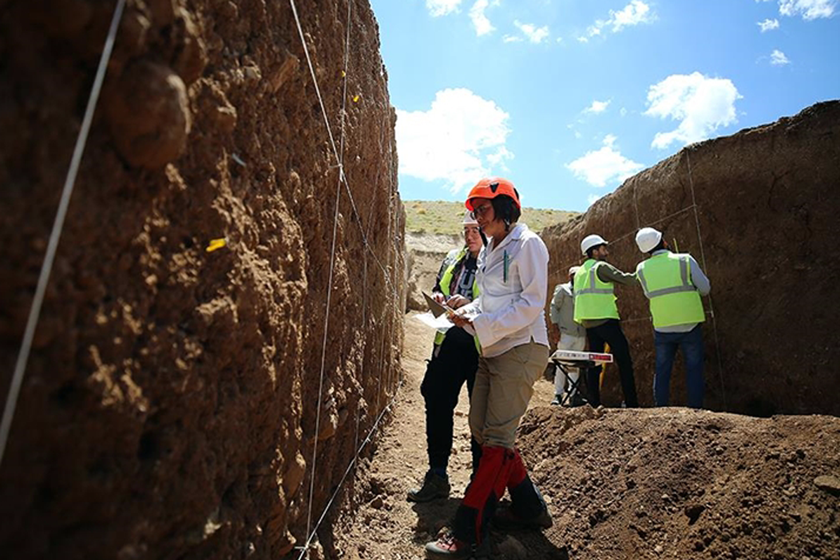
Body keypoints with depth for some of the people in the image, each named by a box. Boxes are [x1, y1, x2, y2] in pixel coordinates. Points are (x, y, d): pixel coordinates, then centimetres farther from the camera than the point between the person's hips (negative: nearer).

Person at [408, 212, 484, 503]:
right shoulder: (453, 258, 15)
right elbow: (436, 289, 26)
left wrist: (471, 305, -24)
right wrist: (438, 298, 4)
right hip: (450, 340, 6)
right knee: (437, 402, 6)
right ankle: (437, 475, 22)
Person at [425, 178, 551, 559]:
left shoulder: (527, 244, -8)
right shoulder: (488, 251, 17)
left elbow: (532, 303, -15)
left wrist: (482, 324, -18)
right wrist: (465, 313, 2)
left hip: (522, 349, -9)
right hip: (492, 352, 9)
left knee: (497, 438, -8)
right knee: (480, 429, 10)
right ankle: (529, 507, 27)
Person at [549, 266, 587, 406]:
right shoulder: (562, 289, 6)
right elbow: (554, 307, 3)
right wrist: (556, 325, -7)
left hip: (581, 334, 4)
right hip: (566, 333, -4)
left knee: (575, 365, 5)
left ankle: (573, 394, 10)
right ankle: (558, 394, 2)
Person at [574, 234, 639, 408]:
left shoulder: (579, 271, 18)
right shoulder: (601, 267, -5)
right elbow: (626, 279, -7)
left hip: (588, 323, 8)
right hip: (606, 320, -7)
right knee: (624, 361, -1)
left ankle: (594, 402, 7)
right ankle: (631, 402, -2)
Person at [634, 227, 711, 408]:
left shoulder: (642, 269, -1)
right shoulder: (685, 260, -5)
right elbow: (705, 288, -1)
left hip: (662, 328, 2)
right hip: (690, 325, -2)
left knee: (662, 371, 12)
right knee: (694, 370, 9)